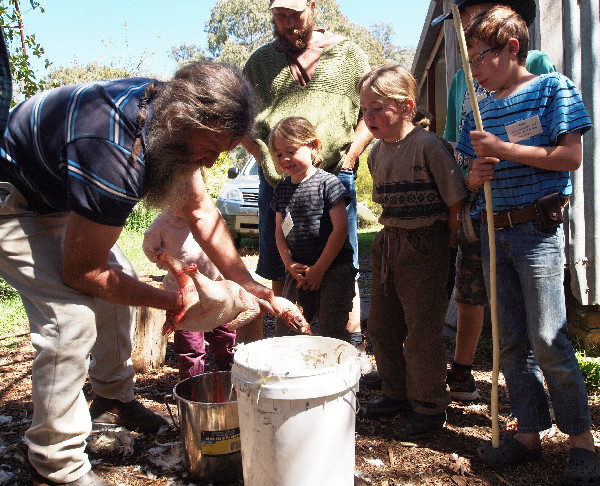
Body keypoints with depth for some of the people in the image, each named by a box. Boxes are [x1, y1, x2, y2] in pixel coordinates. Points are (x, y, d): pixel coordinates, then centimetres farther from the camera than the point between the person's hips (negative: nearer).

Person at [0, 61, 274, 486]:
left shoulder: (168, 111, -13)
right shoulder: (113, 154, -41)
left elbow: (200, 208, -3)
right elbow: (80, 272, -28)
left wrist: (245, 280, -11)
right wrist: (173, 301, -20)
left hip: (58, 196, 9)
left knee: (120, 283, 9)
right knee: (71, 313, -21)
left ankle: (115, 400, 28)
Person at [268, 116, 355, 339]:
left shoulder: (327, 183, -9)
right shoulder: (282, 188, 9)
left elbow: (340, 228, -14)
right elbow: (280, 231, 12)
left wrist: (319, 268, -12)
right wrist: (290, 265, -2)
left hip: (334, 269, -5)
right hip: (299, 271, 6)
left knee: (331, 332, -2)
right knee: (283, 329, 7)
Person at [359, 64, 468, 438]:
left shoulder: (428, 146, -16)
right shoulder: (377, 152, 8)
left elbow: (456, 198, -14)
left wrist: (448, 241, -7)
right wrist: (392, 236, 14)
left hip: (424, 246, -8)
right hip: (387, 243, 8)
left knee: (422, 331, 1)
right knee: (381, 325, 15)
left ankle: (430, 408, 19)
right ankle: (398, 394, 34)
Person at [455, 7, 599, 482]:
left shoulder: (553, 87, 0)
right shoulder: (480, 110, 15)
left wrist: (503, 149, -15)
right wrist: (476, 173, -4)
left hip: (538, 229, -6)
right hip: (493, 231, 6)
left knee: (547, 340, -7)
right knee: (510, 341, 8)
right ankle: (530, 431, 20)